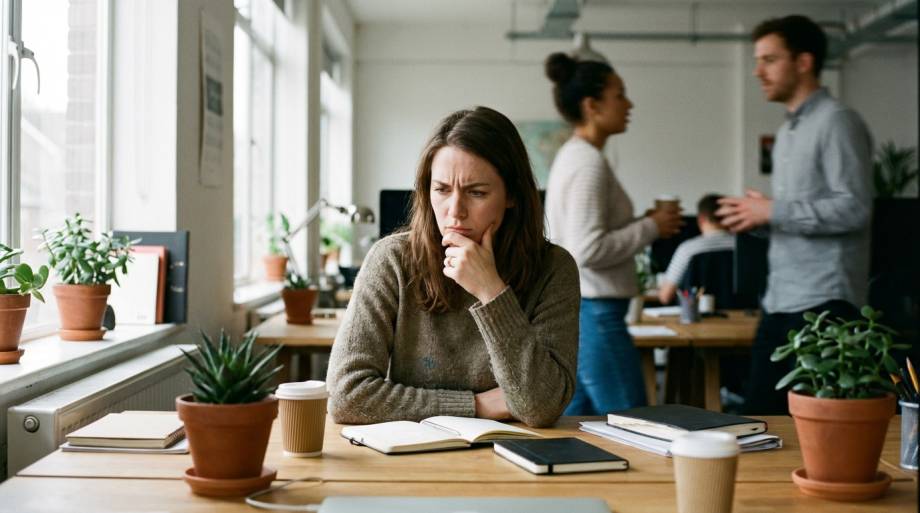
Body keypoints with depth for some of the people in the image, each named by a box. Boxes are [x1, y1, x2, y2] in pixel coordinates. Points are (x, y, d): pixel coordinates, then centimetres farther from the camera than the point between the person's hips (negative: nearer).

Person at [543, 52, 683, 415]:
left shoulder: (571, 155, 15)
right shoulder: (588, 161, -15)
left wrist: (642, 223, 11)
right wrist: (650, 228, -11)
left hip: (567, 312, 10)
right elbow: (589, 250, -23)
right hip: (594, 315, -10)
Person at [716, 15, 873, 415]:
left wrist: (774, 212, -15)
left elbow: (854, 208, -18)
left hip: (822, 303, -9)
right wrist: (756, 216, 6)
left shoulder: (836, 122, -9)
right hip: (779, 301, 9)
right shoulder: (788, 130, 19)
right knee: (760, 413, 10)